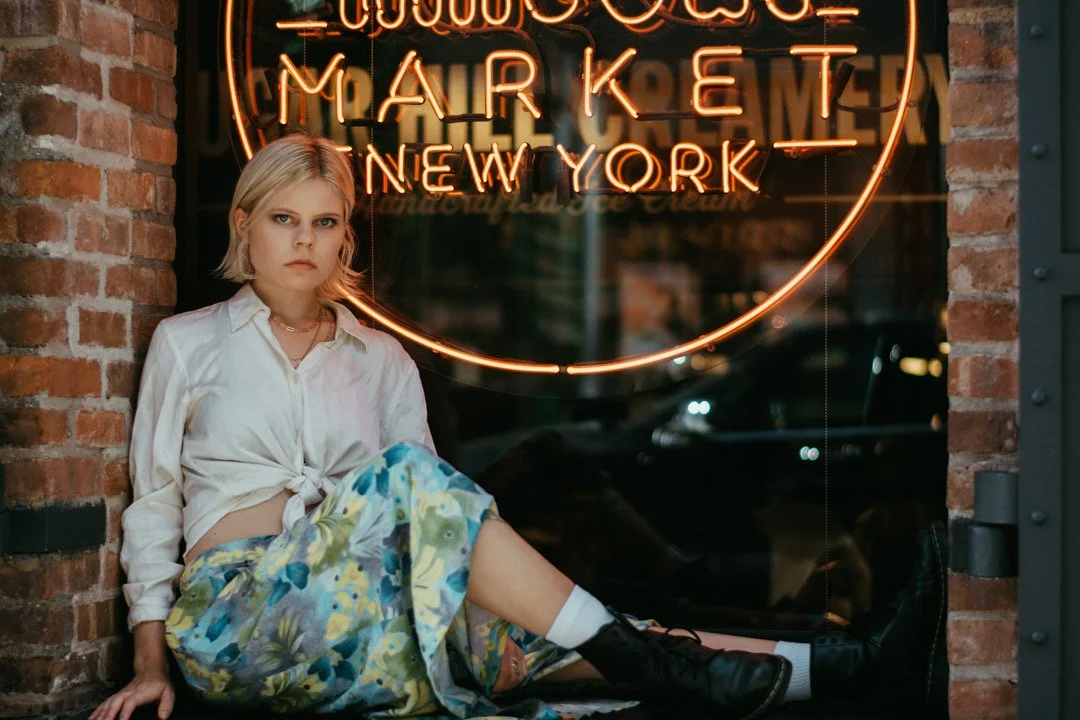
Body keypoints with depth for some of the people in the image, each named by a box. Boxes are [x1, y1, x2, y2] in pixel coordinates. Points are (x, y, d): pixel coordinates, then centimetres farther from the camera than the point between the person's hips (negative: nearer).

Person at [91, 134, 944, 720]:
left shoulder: (381, 359, 19)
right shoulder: (188, 342, 13)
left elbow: (425, 526, 15)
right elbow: (154, 509, 9)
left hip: (369, 611, 3)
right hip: (235, 613, -3)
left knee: (520, 638, -27)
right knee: (405, 475, -30)